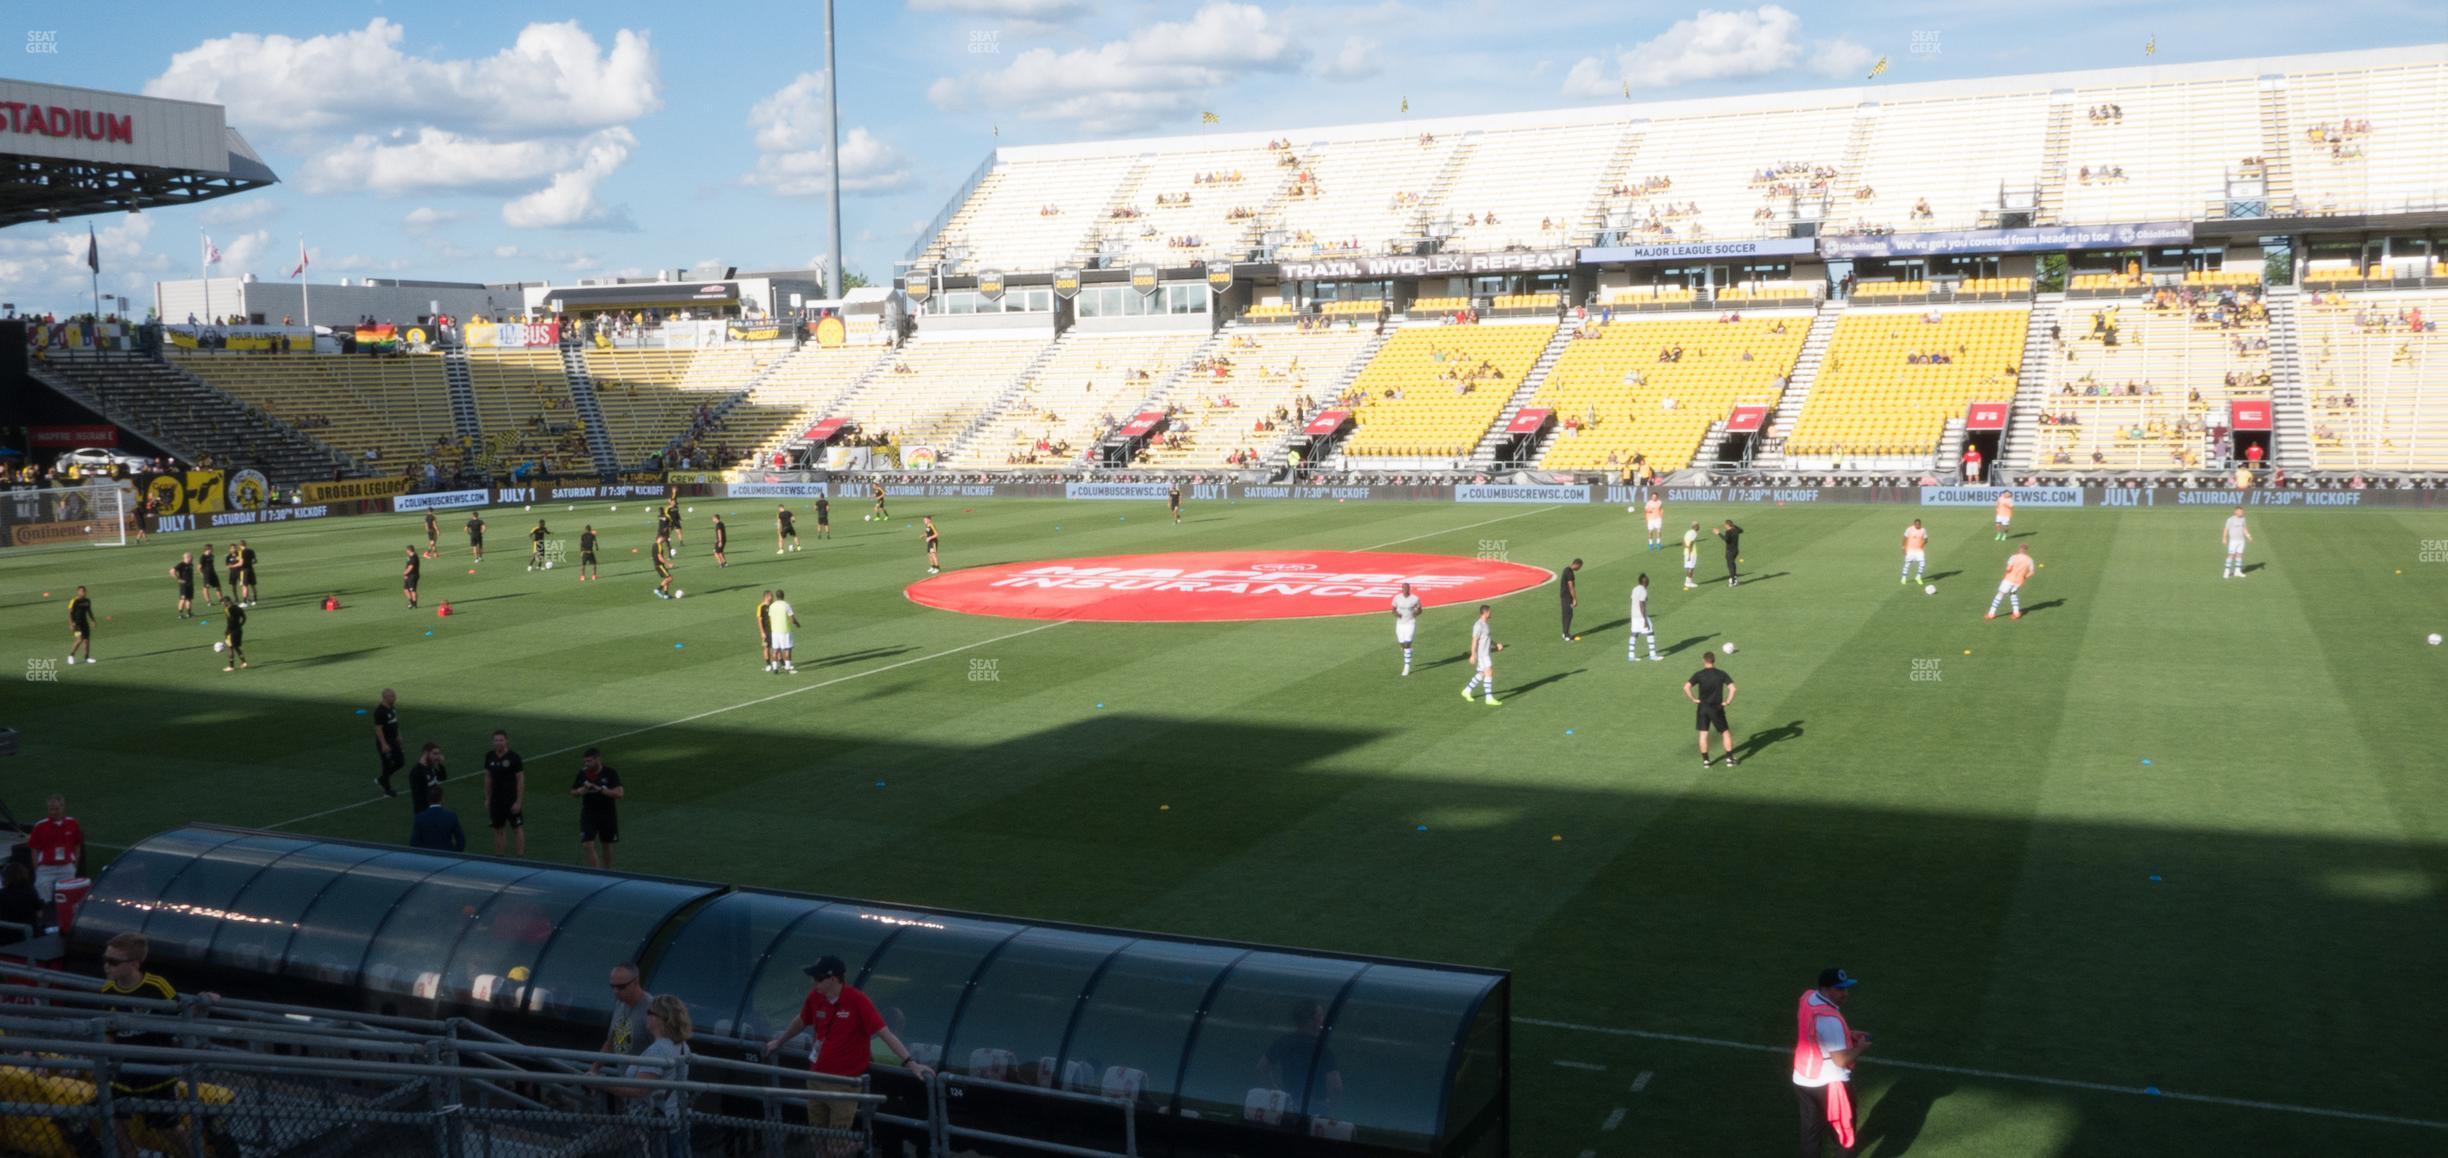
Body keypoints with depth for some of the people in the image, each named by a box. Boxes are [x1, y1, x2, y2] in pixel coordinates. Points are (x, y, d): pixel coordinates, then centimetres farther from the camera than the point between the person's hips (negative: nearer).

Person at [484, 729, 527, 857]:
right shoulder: (490, 757, 2)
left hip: (512, 800, -4)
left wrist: (518, 801, -13)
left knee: (517, 829, -1)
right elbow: (488, 778, 12)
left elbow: (520, 779, -9)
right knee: (498, 829, 10)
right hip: (496, 800, 4)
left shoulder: (513, 757, -11)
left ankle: (520, 856, 3)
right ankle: (498, 856, 18)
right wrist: (487, 799, 10)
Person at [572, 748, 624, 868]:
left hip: (607, 815, -2)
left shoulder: (610, 773, -11)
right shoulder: (583, 773, -1)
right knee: (588, 846, -12)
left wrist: (599, 789, -27)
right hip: (588, 814, 2)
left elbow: (620, 793, -21)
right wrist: (580, 791, -13)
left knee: (606, 845, 14)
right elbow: (573, 792, 11)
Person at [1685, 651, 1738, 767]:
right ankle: (1730, 759, 11)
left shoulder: (1699, 675, -7)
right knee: (1725, 732, 12)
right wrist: (1727, 702, -5)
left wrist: (1693, 699, -7)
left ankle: (1705, 761, 11)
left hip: (1703, 707, 0)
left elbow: (1686, 687, -18)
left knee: (1703, 734, 9)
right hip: (1717, 708, 0)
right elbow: (1732, 688, -15)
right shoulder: (1721, 674, -4)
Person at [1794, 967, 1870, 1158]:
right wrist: (1861, 1047, -10)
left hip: (1802, 1080, 8)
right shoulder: (1830, 1019, -31)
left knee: (1811, 1132, 19)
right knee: (1844, 1131, 14)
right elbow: (1842, 1060, -28)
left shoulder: (1807, 997, -2)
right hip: (1829, 1084, -8)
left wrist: (1848, 1034, 8)